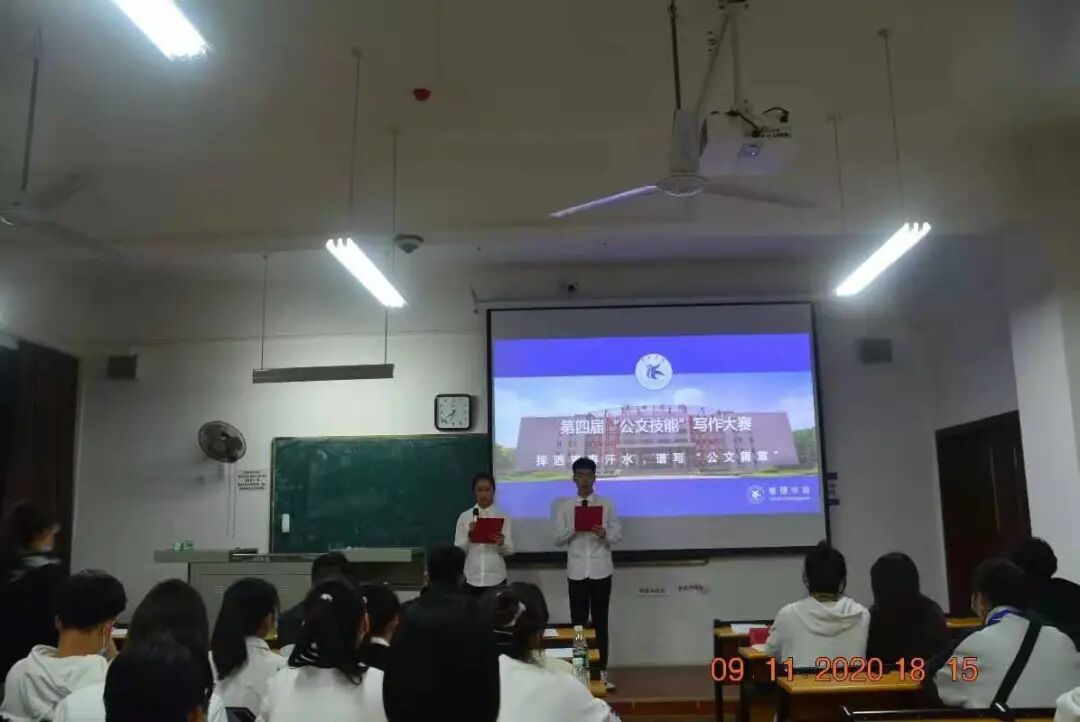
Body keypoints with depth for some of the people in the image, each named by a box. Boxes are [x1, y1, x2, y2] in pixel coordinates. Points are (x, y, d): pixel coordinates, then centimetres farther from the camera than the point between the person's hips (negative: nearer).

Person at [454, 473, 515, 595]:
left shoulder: (503, 516, 2)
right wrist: (469, 535, -16)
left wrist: (501, 543, -20)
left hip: (496, 578, 0)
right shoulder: (464, 517, 2)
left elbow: (510, 550, 1)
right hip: (471, 578, 0)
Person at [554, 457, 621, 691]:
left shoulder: (607, 504, 4)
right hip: (576, 571, 0)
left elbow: (617, 535, 2)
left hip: (601, 571, 0)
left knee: (601, 622, 6)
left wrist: (604, 534, -19)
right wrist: (573, 529, -17)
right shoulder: (564, 507, 4)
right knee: (578, 622, 4)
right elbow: (558, 539, 1)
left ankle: (602, 670, 13)